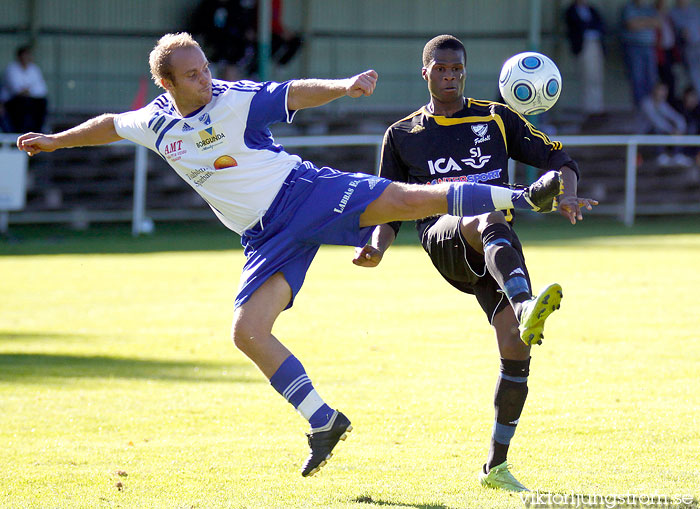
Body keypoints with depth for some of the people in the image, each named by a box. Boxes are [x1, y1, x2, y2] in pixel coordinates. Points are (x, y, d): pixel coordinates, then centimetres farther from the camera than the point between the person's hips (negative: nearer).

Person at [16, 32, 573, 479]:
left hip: (305, 191, -4)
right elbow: (110, 124, 27)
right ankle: (323, 421, -1)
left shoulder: (236, 99, -7)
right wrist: (56, 139, 36)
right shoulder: (156, 123, 7)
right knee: (248, 332, -12)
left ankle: (524, 197, -21)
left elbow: (295, 93, -18)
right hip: (268, 237, 4)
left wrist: (344, 86, -35)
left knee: (407, 199, -24)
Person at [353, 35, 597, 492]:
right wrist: (378, 247, 0)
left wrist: (566, 195, -6)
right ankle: (525, 307, -71)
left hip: (496, 250, 2)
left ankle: (496, 466, 0)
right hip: (443, 237, -2)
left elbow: (558, 158, 16)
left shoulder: (496, 118, 18)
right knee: (492, 221, -40)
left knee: (516, 349, -13)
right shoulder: (403, 136, 18)